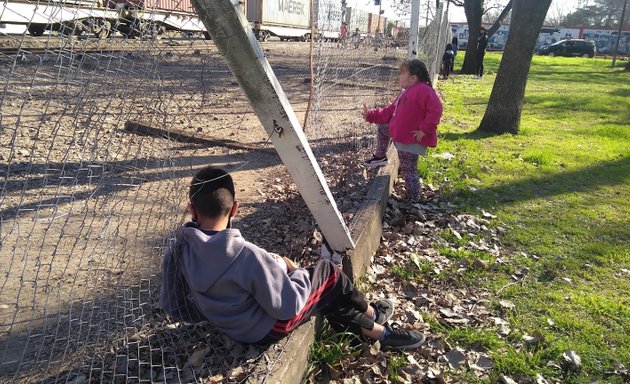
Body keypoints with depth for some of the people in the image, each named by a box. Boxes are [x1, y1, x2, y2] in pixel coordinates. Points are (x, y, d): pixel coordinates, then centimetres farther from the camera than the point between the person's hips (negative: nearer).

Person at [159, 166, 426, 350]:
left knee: (314, 286, 21)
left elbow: (175, 308, -2)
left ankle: (380, 333, 32)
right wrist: (298, 272, -6)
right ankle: (371, 314, 33)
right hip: (264, 329, -7)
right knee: (328, 272, 7)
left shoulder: (178, 249, -15)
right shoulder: (246, 256, -35)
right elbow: (288, 306, -26)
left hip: (228, 324, 7)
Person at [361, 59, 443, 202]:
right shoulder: (406, 93, 16)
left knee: (408, 170, -1)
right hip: (400, 135, 10)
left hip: (412, 141, -10)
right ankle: (380, 157, 35)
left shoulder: (423, 90, -19)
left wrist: (424, 129, -27)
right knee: (382, 127, 24)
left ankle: (414, 200, 14)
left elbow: (436, 110, -30)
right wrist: (371, 115, 16)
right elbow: (389, 112, 20)